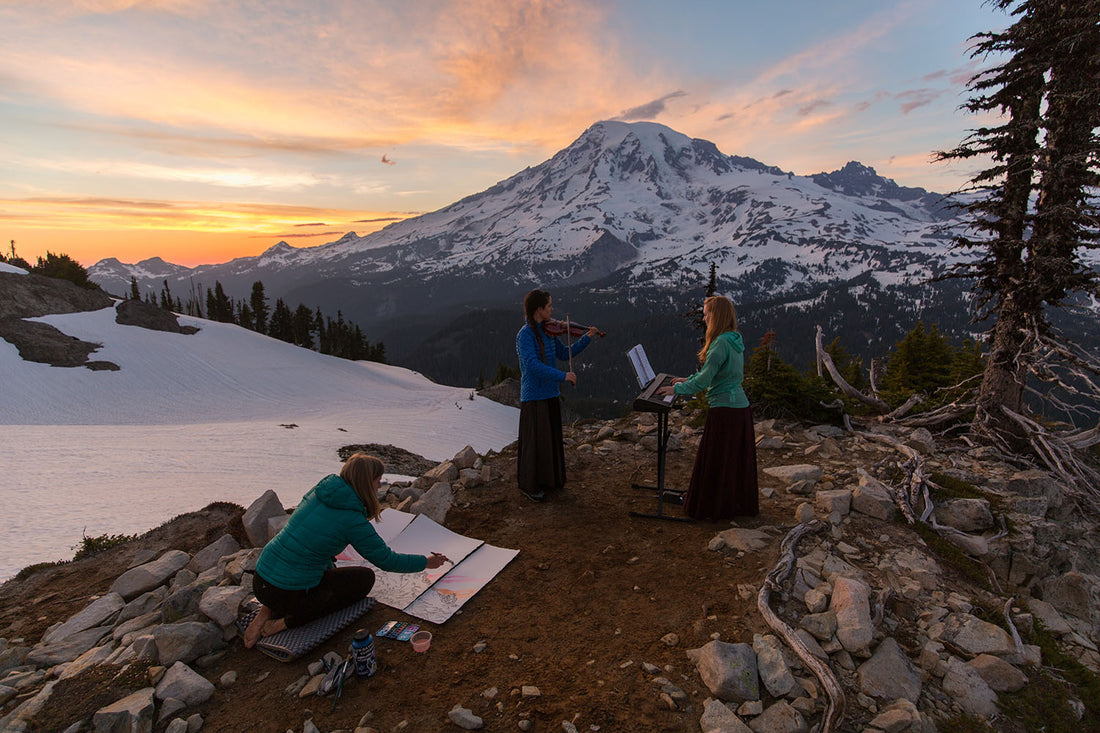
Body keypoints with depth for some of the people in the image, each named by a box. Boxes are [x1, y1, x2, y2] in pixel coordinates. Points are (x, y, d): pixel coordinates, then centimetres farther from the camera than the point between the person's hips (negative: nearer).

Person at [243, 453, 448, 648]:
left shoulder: (318, 491, 2)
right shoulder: (353, 520, -17)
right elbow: (387, 560, -7)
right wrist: (426, 562, 7)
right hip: (290, 594, -7)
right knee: (365, 577, 9)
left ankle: (267, 611, 14)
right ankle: (287, 621, 0)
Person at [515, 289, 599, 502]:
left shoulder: (548, 331, 7)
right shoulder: (525, 335, -17)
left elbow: (564, 353, 14)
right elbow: (532, 365, -28)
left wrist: (587, 338, 7)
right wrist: (563, 375, -30)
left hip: (551, 394, 8)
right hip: (534, 396, -8)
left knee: (552, 439, 17)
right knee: (535, 441, 2)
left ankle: (549, 479, 33)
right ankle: (529, 486, 18)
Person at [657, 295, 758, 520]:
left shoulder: (722, 343, -18)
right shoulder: (736, 340, 12)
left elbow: (704, 380, -20)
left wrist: (677, 389, -8)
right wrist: (689, 380, 24)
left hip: (724, 410, -9)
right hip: (741, 407, 9)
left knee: (716, 462, 3)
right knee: (738, 459, 17)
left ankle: (711, 508, 15)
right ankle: (739, 504, 30)